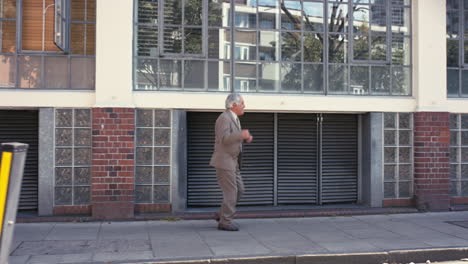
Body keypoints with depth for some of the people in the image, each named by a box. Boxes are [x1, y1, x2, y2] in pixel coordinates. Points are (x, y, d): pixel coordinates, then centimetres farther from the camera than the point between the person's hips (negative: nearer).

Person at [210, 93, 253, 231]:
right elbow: (224, 139, -27)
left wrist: (246, 138, 6)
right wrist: (242, 134, -24)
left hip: (232, 162, 10)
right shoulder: (224, 118, -16)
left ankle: (223, 215, 20)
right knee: (230, 192, -6)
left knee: (239, 189, 11)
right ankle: (225, 222, 3)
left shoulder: (233, 118, 15)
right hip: (223, 162, -10)